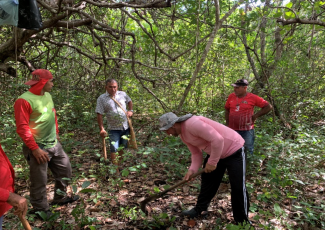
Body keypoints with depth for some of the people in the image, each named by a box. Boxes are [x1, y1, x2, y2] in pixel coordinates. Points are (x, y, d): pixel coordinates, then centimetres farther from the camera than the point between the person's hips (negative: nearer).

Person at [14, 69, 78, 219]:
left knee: (65, 170, 19)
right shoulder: (24, 100, -18)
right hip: (39, 148, -8)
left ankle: (60, 198, 39)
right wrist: (35, 149, -21)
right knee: (39, 181, 4)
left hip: (54, 144, 9)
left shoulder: (48, 96, 7)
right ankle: (41, 210, 24)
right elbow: (22, 128, -19)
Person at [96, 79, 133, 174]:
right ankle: (116, 170, 2)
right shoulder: (101, 98, -7)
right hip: (113, 128, -4)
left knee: (122, 148, 16)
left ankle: (119, 165, 34)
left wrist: (130, 110, 5)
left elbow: (129, 101, 23)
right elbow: (99, 114, -10)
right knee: (114, 149, -8)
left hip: (126, 126, 4)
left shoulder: (123, 94, 3)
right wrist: (101, 129, -17)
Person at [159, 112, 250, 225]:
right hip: (213, 153, 9)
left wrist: (212, 162, -24)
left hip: (233, 149, -9)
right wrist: (192, 170, -11)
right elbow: (196, 153, 5)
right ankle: (199, 209, 33)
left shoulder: (192, 123, -31)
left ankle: (242, 221, 11)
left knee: (238, 187, -5)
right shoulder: (183, 135, 1)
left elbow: (217, 140, -33)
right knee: (207, 181, 16)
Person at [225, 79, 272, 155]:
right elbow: (227, 110, 15)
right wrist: (227, 124, 10)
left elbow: (268, 107, -3)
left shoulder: (252, 97, -8)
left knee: (248, 150, 7)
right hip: (232, 130, 4)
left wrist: (255, 116, -5)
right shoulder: (231, 96, 2)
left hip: (246, 131, -3)